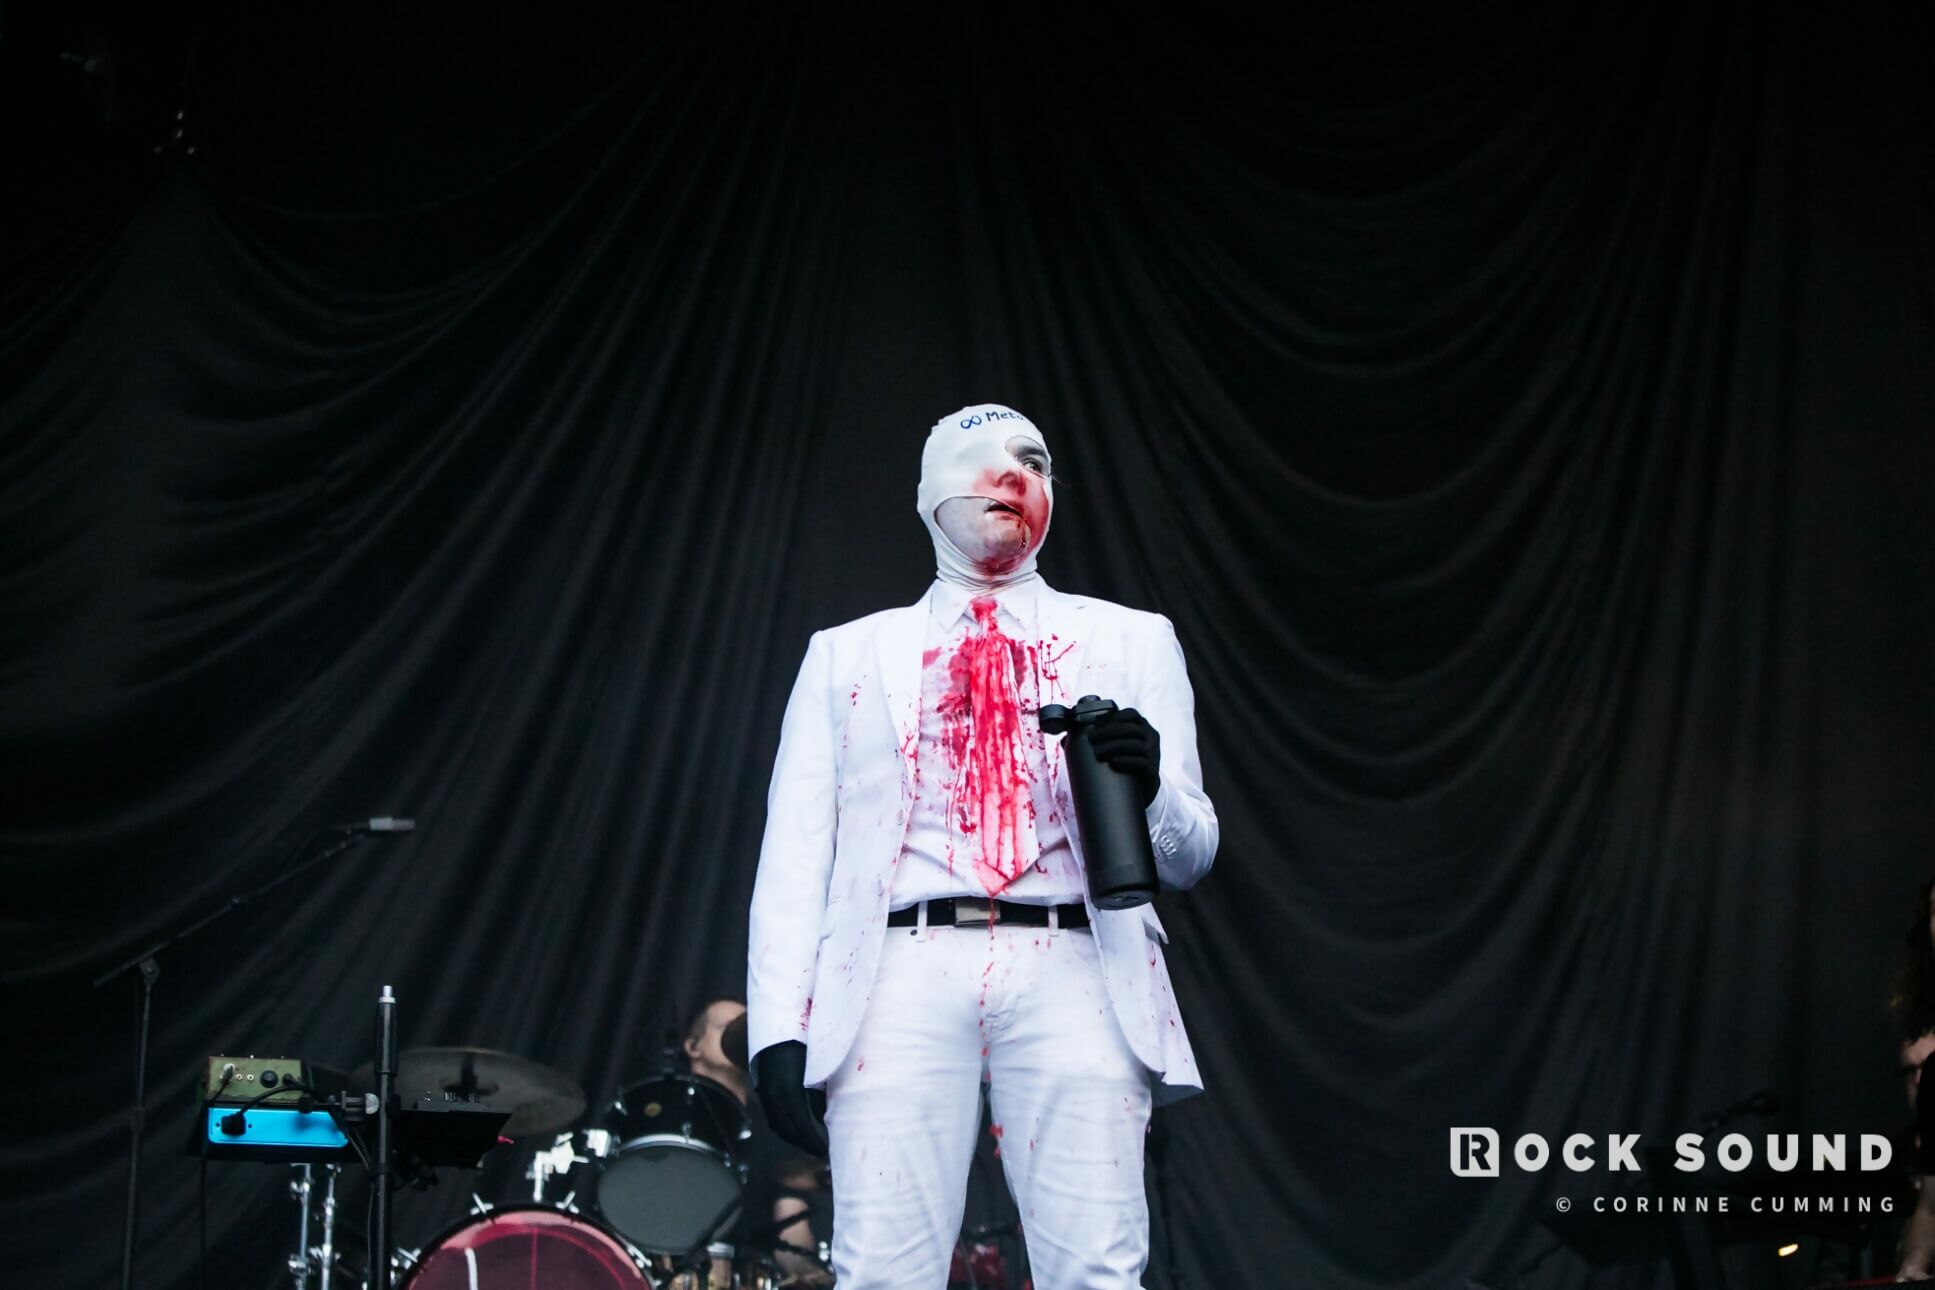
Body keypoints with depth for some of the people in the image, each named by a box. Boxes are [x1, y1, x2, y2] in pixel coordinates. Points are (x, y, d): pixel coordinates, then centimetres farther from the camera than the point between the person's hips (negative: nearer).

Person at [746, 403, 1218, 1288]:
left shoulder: (1131, 643, 20)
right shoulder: (848, 655, 20)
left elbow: (1189, 856, 15)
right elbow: (796, 852, 12)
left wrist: (1149, 788, -9)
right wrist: (777, 1026, -2)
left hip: (1073, 977, 0)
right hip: (905, 975, 0)